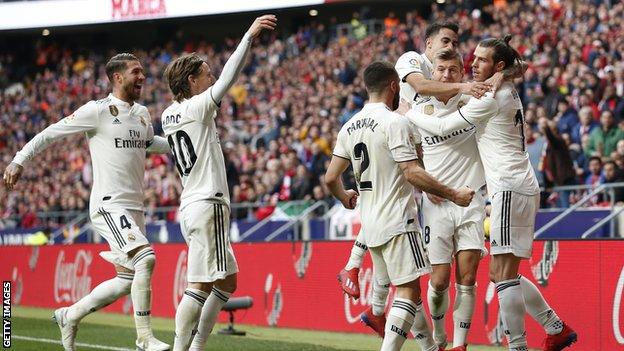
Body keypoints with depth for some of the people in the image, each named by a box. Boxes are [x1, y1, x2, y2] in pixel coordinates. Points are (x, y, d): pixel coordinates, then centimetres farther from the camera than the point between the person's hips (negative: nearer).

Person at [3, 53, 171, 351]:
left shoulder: (142, 114, 14)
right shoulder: (97, 111, -8)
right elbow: (50, 133, -2)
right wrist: (18, 161, -7)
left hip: (134, 208, 8)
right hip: (109, 205, -8)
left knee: (127, 280, 9)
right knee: (145, 258, -25)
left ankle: (69, 316, 28)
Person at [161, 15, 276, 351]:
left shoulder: (169, 115, 14)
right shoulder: (195, 108, -10)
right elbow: (227, 80, -19)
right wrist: (249, 36, -14)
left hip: (191, 206, 10)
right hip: (207, 205, -10)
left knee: (227, 281, 15)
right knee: (200, 286, -10)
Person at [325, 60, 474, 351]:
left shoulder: (350, 127, 10)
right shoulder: (395, 123, -12)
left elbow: (331, 178, 12)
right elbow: (412, 174, -19)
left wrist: (344, 197, 33)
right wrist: (453, 195, -12)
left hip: (370, 225, 8)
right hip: (397, 221, -8)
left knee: (407, 288, 17)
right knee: (408, 290, -8)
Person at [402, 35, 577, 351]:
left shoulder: (491, 97, -11)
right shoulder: (508, 92, 18)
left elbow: (443, 127, -8)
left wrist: (407, 113, 6)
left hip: (510, 188, -10)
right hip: (517, 187, 10)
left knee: (504, 273, -11)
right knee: (500, 272, 14)